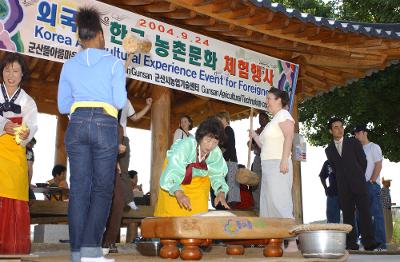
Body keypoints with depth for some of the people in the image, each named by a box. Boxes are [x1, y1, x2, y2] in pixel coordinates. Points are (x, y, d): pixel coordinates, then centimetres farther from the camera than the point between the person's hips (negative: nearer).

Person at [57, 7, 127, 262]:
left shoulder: (69, 65, 12)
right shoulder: (114, 63, 2)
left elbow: (63, 105, 14)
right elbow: (120, 101, -4)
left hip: (77, 124, 3)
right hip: (105, 125, -3)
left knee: (79, 188, 4)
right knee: (102, 188, 3)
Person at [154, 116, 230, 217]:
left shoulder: (216, 153, -27)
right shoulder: (184, 146, -38)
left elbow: (217, 175, -13)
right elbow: (171, 174, -45)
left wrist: (221, 192, -31)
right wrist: (179, 193, -61)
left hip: (199, 180, 3)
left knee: (199, 212, -2)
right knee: (172, 210, -9)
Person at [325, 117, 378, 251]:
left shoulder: (354, 142, 9)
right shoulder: (329, 150, 14)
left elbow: (363, 161, 9)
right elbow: (335, 168, 15)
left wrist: (358, 178, 10)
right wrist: (342, 181, 8)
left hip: (358, 183, -2)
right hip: (343, 187, 2)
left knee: (364, 211, -10)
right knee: (347, 214, -2)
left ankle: (369, 242, -12)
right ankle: (351, 243, -2)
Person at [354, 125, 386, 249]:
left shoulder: (373, 147, 1)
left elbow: (378, 165, -7)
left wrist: (371, 181, -13)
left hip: (372, 185, -7)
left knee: (376, 213, -7)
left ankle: (380, 242, -6)